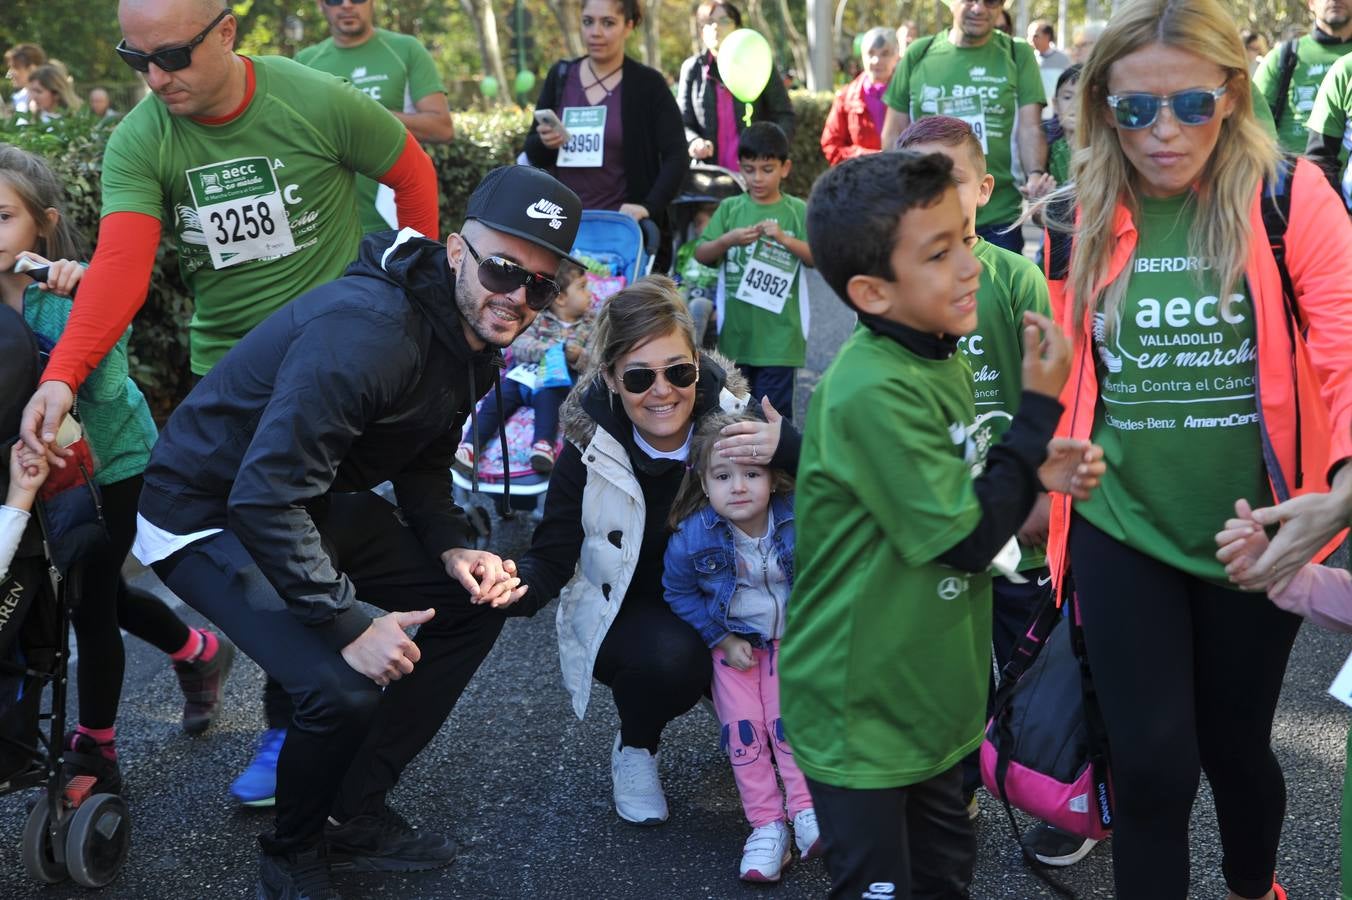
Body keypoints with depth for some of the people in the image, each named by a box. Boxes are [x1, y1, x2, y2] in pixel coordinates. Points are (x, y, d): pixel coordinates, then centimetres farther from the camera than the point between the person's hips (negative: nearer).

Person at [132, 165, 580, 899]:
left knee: (476, 598, 5)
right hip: (207, 516, -9)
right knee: (349, 687, -26)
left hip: (314, 503, 9)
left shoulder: (473, 337, -2)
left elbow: (423, 463, 11)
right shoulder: (366, 331, -32)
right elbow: (265, 497, -34)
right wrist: (347, 623, -30)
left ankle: (355, 813, 14)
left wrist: (453, 549, -8)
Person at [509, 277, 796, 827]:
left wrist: (789, 450, -42)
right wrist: (518, 585, -39)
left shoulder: (735, 416, -17)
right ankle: (634, 749, -1)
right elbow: (551, 560, -15)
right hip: (627, 612, -2)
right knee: (670, 657, -34)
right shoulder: (589, 450, -18)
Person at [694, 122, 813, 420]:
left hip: (779, 332, -2)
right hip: (736, 328, 2)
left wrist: (785, 239, -20)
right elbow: (701, 254, 2)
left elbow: (817, 256, -6)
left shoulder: (797, 211, 0)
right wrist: (728, 240, -15)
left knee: (774, 408, 1)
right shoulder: (730, 208, 4)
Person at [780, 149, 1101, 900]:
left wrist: (1037, 477, -3)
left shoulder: (939, 361, 2)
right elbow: (969, 541, -23)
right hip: (859, 713, -8)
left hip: (928, 692, 9)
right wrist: (1039, 405, -19)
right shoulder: (873, 392, -27)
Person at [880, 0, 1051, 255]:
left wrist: (1035, 175, -22)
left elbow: (1030, 128, -3)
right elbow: (895, 134, 10)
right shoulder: (918, 54, 6)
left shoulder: (1017, 54, 5)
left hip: (998, 219, -1)